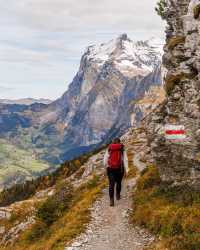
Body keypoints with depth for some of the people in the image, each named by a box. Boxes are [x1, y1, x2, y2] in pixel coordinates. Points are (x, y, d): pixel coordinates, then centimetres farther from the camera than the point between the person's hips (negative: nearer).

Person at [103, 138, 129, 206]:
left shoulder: (109, 149, 3)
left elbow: (105, 160, 4)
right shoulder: (122, 149, 1)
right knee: (118, 182, 21)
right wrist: (126, 169, -3)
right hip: (119, 168, 0)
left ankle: (111, 200, -14)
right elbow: (125, 159, -5)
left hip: (110, 169, 0)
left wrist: (106, 166, 22)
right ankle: (118, 195, 39)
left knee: (111, 184, -2)